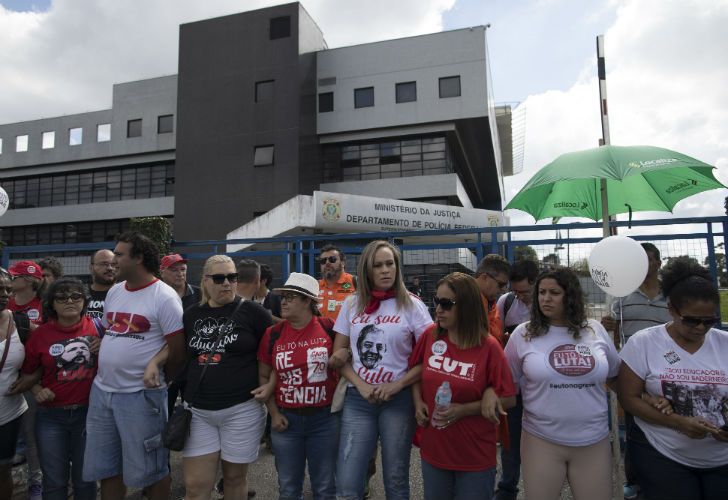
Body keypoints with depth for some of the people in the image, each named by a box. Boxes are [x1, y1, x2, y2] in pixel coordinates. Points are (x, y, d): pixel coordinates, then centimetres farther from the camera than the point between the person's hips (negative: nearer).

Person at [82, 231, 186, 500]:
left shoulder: (164, 297, -14)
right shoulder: (114, 291, 9)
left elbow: (177, 349, -13)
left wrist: (155, 377, -1)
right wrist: (107, 366, 12)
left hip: (141, 395, -7)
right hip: (101, 390, 7)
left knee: (149, 469, 7)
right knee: (105, 468, 18)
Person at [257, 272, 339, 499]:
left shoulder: (329, 328, -10)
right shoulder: (273, 334, -3)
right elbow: (263, 376, 6)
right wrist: (274, 413, 0)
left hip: (324, 419, -2)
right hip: (286, 420, 2)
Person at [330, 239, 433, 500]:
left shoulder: (412, 305, -4)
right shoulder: (352, 304, 4)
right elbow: (339, 354, 7)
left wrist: (397, 385, -13)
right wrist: (361, 386, -6)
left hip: (398, 399, -2)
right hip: (357, 398, 2)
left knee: (396, 479, 14)